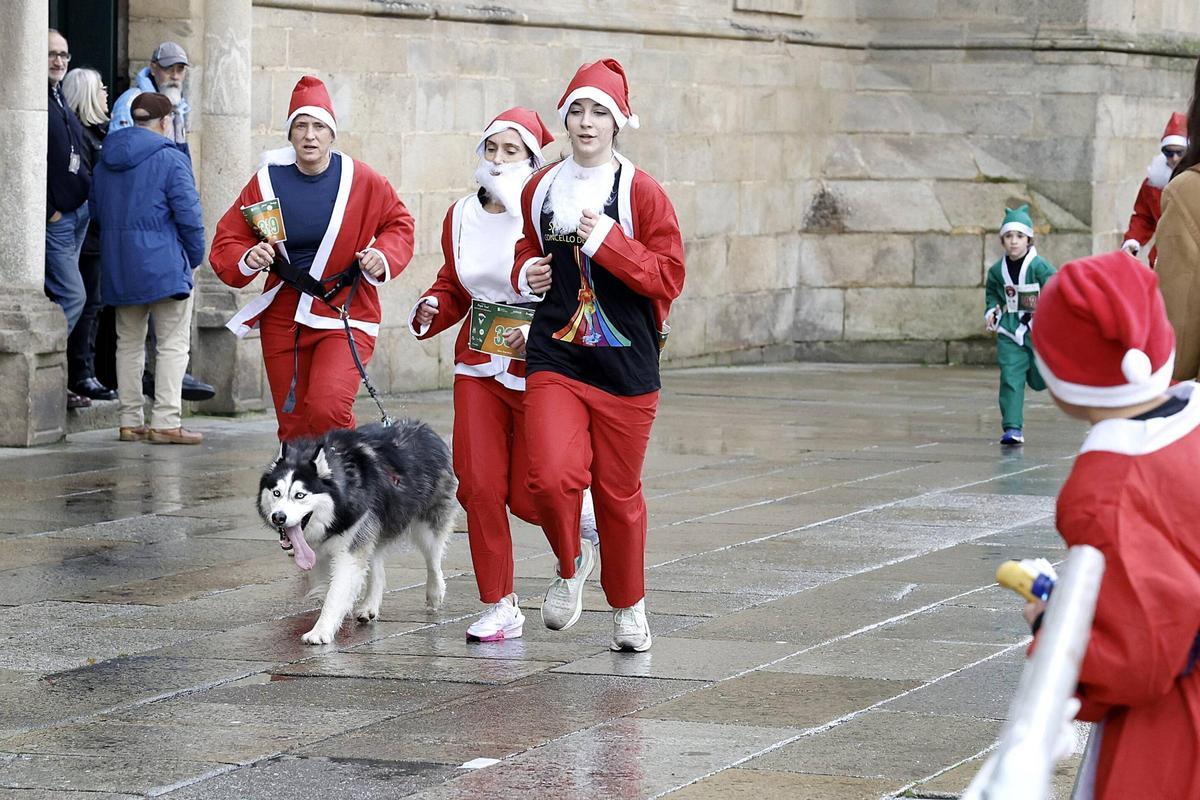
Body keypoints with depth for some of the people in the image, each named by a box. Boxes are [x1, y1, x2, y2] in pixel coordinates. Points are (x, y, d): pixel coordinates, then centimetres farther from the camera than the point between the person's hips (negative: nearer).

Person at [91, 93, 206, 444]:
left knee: (129, 342, 14)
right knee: (173, 344, -1)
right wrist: (194, 257, 0)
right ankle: (166, 422, -8)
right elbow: (189, 215, -14)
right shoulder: (170, 160, -12)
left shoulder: (105, 161, 9)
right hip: (163, 264, -6)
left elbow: (96, 210, 16)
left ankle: (130, 421, 14)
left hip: (118, 266, 6)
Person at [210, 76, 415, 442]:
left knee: (327, 409, -24)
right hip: (283, 319, 3)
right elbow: (226, 244, 4)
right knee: (293, 426, 9)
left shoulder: (362, 181, -6)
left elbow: (398, 223, 10)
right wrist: (248, 259, -18)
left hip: (345, 317, -3)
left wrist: (384, 256, -10)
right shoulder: (267, 182, -1)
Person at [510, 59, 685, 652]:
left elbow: (669, 276, -9)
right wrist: (527, 274, 3)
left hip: (626, 364, -2)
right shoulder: (541, 189, 7)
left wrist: (608, 242, -19)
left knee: (618, 491, 8)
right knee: (552, 476, -17)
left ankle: (628, 605, 29)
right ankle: (571, 565, 13)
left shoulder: (640, 192, -5)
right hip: (555, 358, 2)